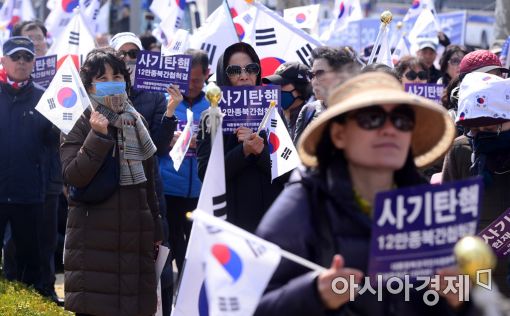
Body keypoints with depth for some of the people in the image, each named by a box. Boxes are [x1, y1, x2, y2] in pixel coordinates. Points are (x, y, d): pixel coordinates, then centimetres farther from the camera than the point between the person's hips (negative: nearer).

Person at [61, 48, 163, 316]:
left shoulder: (135, 121, 14)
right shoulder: (79, 123, -2)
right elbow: (74, 176, -16)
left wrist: (156, 230, 20)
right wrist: (98, 135, -22)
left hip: (134, 232, 5)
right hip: (93, 236, -5)